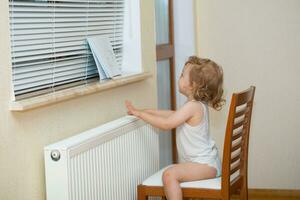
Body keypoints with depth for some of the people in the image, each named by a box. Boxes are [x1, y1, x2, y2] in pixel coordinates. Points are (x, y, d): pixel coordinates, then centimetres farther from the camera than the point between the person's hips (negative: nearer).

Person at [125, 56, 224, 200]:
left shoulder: (192, 106, -22)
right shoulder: (198, 104, 9)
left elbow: (166, 124, -23)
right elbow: (173, 114, 20)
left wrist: (139, 113, -16)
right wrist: (147, 111, 13)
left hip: (205, 164, -11)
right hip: (207, 161, 11)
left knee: (169, 175, -29)